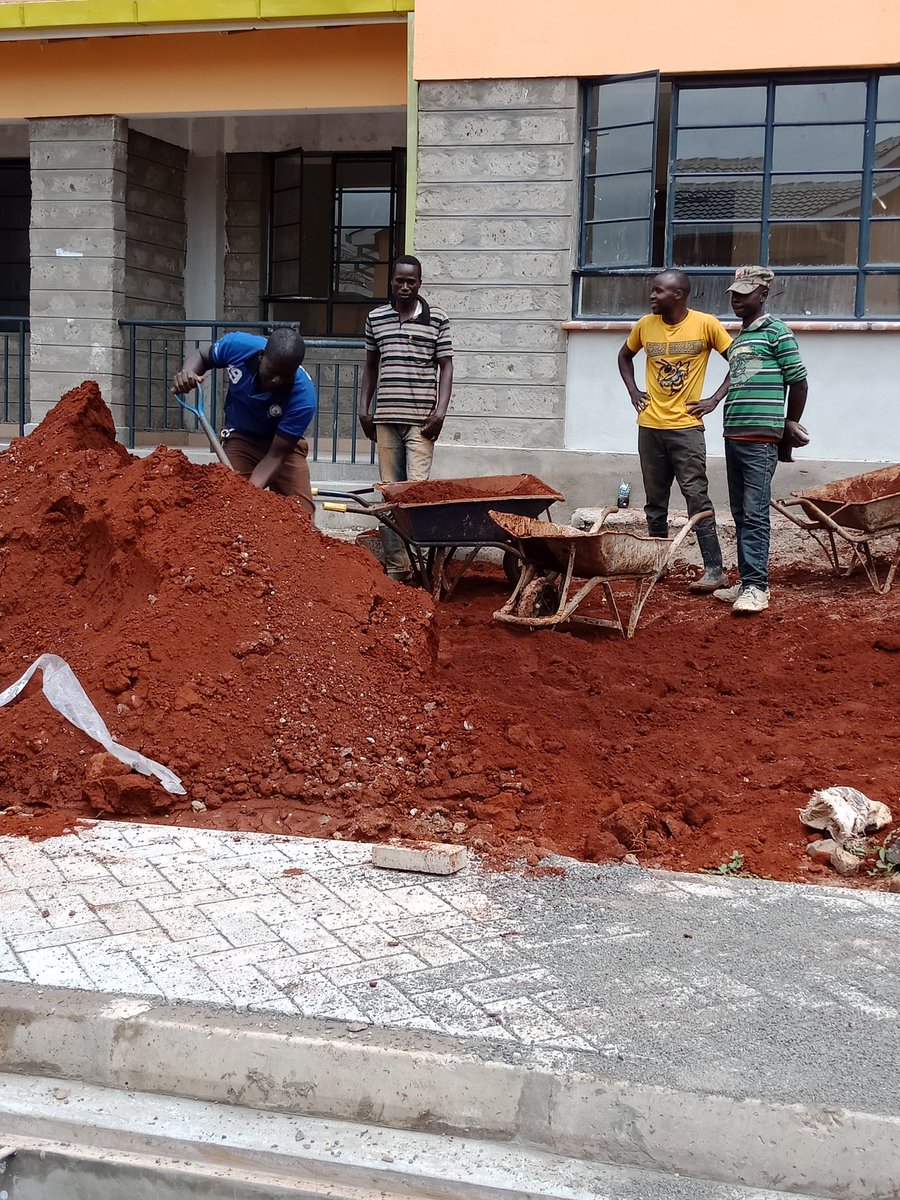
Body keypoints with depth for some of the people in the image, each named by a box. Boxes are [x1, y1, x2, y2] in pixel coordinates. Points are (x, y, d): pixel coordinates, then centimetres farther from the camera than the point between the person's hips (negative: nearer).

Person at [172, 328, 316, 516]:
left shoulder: (303, 397, -35)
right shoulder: (238, 346, -27)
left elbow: (276, 455, -29)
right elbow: (201, 356, -3)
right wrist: (187, 372, -26)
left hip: (285, 442, -1)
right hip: (240, 437, 2)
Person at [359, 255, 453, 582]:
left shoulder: (436, 319, 2)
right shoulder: (376, 318, 11)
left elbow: (446, 367, 3)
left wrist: (440, 410, -7)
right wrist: (363, 408, 11)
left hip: (421, 418, -3)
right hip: (386, 417, 3)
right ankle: (395, 564, 6)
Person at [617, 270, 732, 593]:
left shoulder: (706, 324, -7)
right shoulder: (645, 325, 4)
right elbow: (625, 356, 22)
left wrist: (715, 398, -8)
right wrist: (633, 391, 9)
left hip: (686, 427, -4)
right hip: (650, 427, 4)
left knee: (697, 497, -8)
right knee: (655, 501, 11)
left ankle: (714, 569, -6)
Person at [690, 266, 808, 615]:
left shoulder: (776, 332, -3)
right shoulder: (737, 338, 19)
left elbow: (798, 381, -2)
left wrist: (789, 427, 5)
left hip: (761, 438, -8)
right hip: (733, 436, 8)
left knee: (755, 514, -10)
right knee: (741, 515, 9)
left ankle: (756, 587, -10)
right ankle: (746, 581, 15)